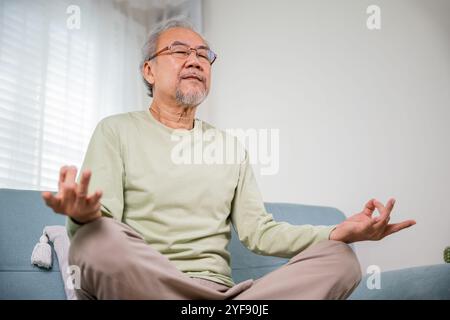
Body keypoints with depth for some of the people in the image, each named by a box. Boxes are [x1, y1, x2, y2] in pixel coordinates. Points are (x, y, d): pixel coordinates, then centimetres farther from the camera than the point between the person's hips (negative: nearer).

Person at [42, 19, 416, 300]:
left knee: (340, 259, -14)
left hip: (221, 291, 4)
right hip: (140, 285, -3)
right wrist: (84, 216, -32)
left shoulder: (231, 146, 19)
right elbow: (98, 230, -5)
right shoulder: (117, 131, 7)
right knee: (101, 238, -38)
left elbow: (259, 231, 9)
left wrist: (338, 233, -8)